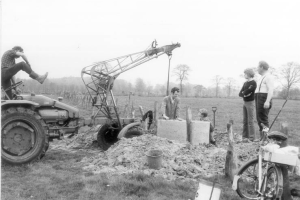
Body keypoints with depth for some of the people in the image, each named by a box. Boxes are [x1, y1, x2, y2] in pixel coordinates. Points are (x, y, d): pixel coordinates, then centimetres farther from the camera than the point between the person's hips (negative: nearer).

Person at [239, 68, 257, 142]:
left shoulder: (253, 83, -10)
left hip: (250, 103, -7)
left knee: (250, 120, -7)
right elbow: (240, 94, 8)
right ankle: (245, 136, 16)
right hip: (245, 103, 7)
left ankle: (252, 137, -3)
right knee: (245, 120, 10)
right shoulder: (245, 83, 14)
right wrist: (245, 94, -11)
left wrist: (243, 93, 1)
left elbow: (247, 91, -19)